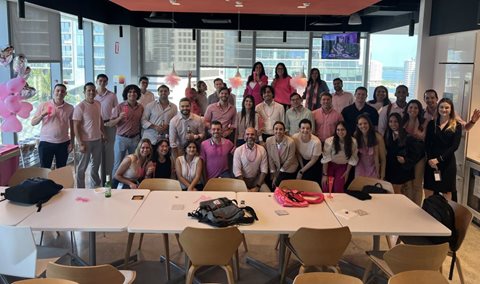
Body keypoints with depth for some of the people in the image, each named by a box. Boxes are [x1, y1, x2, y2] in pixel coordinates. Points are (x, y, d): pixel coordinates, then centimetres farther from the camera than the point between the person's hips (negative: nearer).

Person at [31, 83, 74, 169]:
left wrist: (72, 142, 4)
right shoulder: (43, 105, -2)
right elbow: (33, 123, 1)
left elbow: (72, 127, 8)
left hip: (63, 143, 1)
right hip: (46, 143, -1)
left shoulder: (70, 108, 2)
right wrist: (42, 115, -16)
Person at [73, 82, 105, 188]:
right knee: (82, 167, 5)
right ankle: (81, 189, 16)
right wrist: (80, 144, -20)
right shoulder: (80, 107, -15)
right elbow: (76, 127, -16)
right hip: (86, 141, -7)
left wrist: (103, 132, 12)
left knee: (96, 164, 20)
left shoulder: (98, 104, 5)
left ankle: (95, 185, 36)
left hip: (98, 139, 7)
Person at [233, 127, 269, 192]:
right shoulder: (238, 150, -6)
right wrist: (245, 189, -16)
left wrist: (257, 187, -12)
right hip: (243, 179, -2)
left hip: (257, 180, 2)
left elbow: (264, 170, -3)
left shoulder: (262, 149, -1)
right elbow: (237, 171, -10)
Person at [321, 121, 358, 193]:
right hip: (330, 165, -1)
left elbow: (352, 159, -5)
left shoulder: (353, 142, -17)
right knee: (326, 188, -13)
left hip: (343, 166, 1)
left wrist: (347, 172, -2)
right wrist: (325, 174, -13)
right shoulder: (329, 141, -22)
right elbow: (325, 158, -16)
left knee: (338, 189, -15)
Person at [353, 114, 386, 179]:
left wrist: (382, 176, -9)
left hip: (373, 170, -2)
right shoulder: (356, 136, -8)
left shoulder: (377, 137, -15)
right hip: (360, 170, 2)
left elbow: (383, 159, -9)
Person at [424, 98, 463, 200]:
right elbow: (427, 143, 2)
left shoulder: (456, 126, 0)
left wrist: (439, 159, -15)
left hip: (447, 162, -2)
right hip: (431, 162, 2)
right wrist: (430, 159, -12)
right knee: (428, 191, 5)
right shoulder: (432, 123, 7)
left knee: (447, 192, 7)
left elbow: (455, 146, -8)